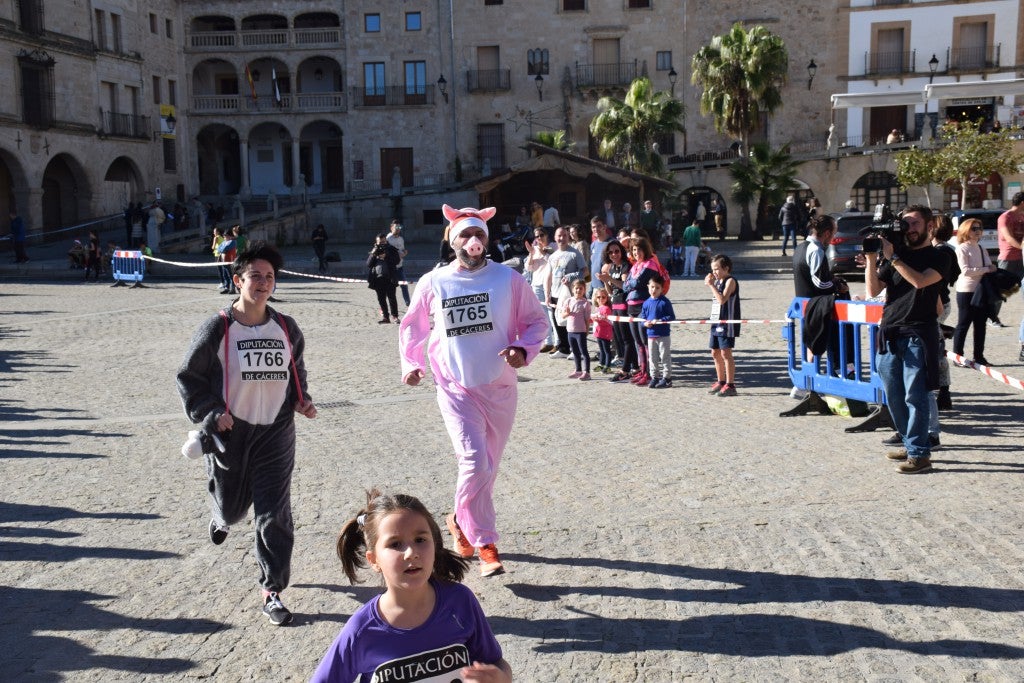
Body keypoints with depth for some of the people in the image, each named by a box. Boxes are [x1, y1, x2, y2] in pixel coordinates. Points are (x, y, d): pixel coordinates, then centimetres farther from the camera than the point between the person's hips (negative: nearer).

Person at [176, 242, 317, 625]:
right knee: (232, 505, 16)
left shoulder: (286, 328, 3)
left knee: (274, 515, -4)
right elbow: (188, 377, -1)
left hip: (275, 434, 2)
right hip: (230, 434, -1)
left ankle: (272, 592, 6)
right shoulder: (217, 329, -8)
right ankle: (222, 517, 56)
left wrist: (301, 400, 3)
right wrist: (209, 413, -13)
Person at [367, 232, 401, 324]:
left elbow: (397, 261, -9)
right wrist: (373, 254, -10)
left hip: (390, 278, -3)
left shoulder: (391, 249, 5)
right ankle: (385, 317, 9)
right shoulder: (373, 250, 13)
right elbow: (368, 264, 5)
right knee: (381, 299, 4)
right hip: (378, 278, 3)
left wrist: (386, 256, -16)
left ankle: (395, 316, 2)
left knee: (391, 297, -5)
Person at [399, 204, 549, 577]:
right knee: (474, 462, -16)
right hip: (456, 388, -2)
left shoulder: (509, 279, -3)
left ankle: (462, 521, 40)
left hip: (500, 389, 2)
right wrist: (411, 364, 2)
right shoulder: (433, 283, -2)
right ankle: (485, 544, 1)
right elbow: (412, 326, 13)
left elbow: (536, 320, 5)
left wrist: (523, 350, -12)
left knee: (488, 465, 14)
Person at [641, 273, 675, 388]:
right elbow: (642, 316, 10)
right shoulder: (647, 303, 5)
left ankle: (666, 378, 11)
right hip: (651, 335, 5)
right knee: (652, 357, 12)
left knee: (665, 357, 3)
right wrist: (645, 323, -11)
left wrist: (659, 321, -22)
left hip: (663, 335, -5)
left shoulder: (665, 302, -10)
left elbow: (671, 317, -12)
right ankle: (654, 377, 22)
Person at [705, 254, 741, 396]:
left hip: (727, 323, -9)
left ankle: (730, 385, -6)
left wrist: (711, 285, -19)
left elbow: (722, 299, -22)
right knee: (715, 353, 14)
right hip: (716, 322, 9)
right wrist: (710, 283, 7)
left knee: (725, 353, -10)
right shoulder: (717, 281, 14)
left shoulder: (730, 281, -11)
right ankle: (720, 382, 26)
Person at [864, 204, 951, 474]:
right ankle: (911, 443, 24)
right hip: (889, 333, 5)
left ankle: (919, 454, -4)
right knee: (894, 397, 9)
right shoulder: (895, 253, 15)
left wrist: (892, 257, -17)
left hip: (918, 334, -5)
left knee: (914, 396, -8)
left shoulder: (938, 258, 3)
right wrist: (872, 260, -6)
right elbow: (873, 290, 7)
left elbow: (920, 281, -17)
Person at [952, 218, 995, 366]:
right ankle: (957, 356, 5)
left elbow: (990, 268, 16)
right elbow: (965, 271, -17)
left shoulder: (982, 249, 14)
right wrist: (987, 269, -17)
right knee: (963, 324, -1)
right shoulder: (962, 248, -7)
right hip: (967, 291, -7)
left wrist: (994, 269, -5)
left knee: (980, 324, 10)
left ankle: (979, 356, 17)